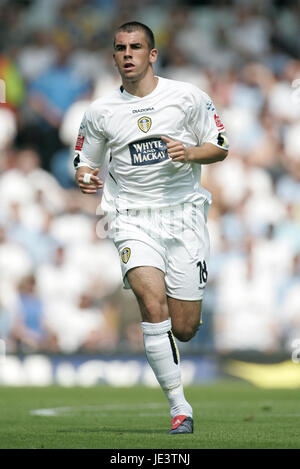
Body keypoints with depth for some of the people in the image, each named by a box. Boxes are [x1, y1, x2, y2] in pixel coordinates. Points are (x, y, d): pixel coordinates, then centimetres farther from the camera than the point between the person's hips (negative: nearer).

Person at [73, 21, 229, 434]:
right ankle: (179, 408, -17)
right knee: (153, 302, -24)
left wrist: (190, 153, -14)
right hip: (133, 219, 0)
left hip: (184, 214, 0)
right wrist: (85, 179, -8)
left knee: (184, 330, -1)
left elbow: (219, 148, 7)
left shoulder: (187, 97, 1)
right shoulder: (100, 112, 6)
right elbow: (85, 163, 16)